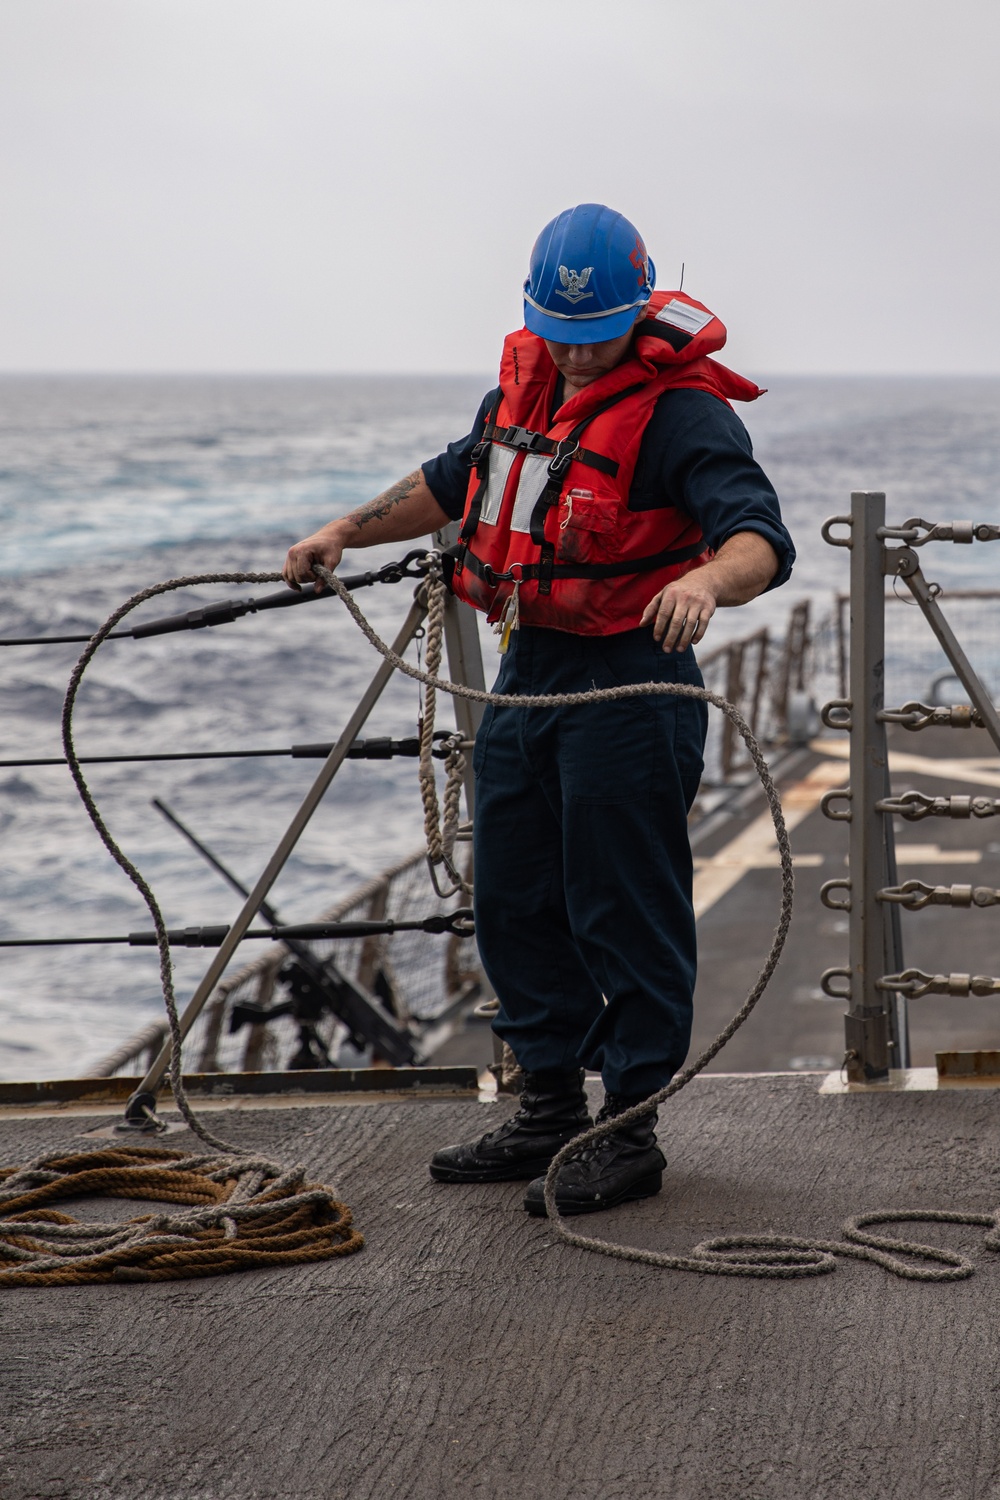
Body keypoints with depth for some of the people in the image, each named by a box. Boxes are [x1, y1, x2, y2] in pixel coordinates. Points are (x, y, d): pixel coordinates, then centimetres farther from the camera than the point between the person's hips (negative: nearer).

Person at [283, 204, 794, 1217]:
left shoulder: (679, 410, -16)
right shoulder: (524, 385, 9)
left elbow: (762, 539, -29)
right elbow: (454, 480, 28)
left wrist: (706, 580, -50)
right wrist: (345, 532, 24)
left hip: (629, 686, -9)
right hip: (525, 674, 9)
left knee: (624, 915, -3)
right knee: (515, 905, 15)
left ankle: (630, 1131, 8)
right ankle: (551, 1112, 27)